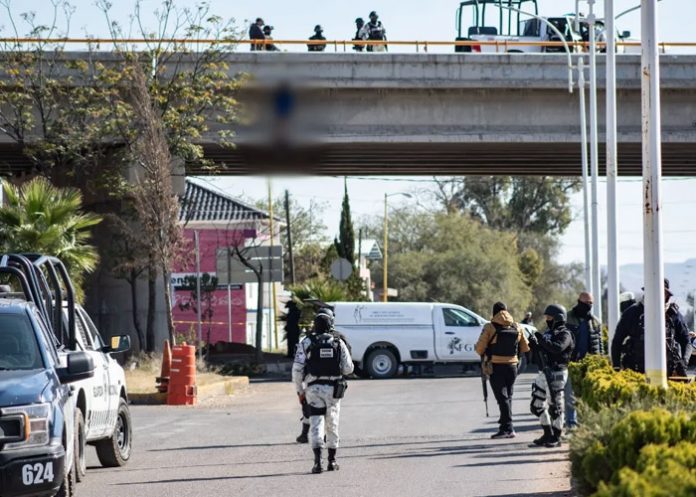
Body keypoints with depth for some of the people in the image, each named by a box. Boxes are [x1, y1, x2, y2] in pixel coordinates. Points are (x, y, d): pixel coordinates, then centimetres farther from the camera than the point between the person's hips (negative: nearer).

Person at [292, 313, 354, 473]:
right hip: (333, 389, 2)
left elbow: (297, 369, -6)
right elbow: (348, 368, 1)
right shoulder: (339, 343, 2)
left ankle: (318, 460, -20)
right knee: (332, 424, 15)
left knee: (316, 424, -4)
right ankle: (332, 461, 22)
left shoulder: (306, 343, -2)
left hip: (313, 388, -2)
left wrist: (300, 391, 4)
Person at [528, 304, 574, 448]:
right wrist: (534, 345, -1)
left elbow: (557, 348, -27)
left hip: (556, 374, -9)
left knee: (555, 406, -5)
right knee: (537, 405, 11)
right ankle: (548, 434, 22)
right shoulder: (548, 332, 16)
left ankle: (556, 438, 2)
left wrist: (542, 340, -24)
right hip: (543, 372, 9)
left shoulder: (564, 334, -8)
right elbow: (542, 351, 18)